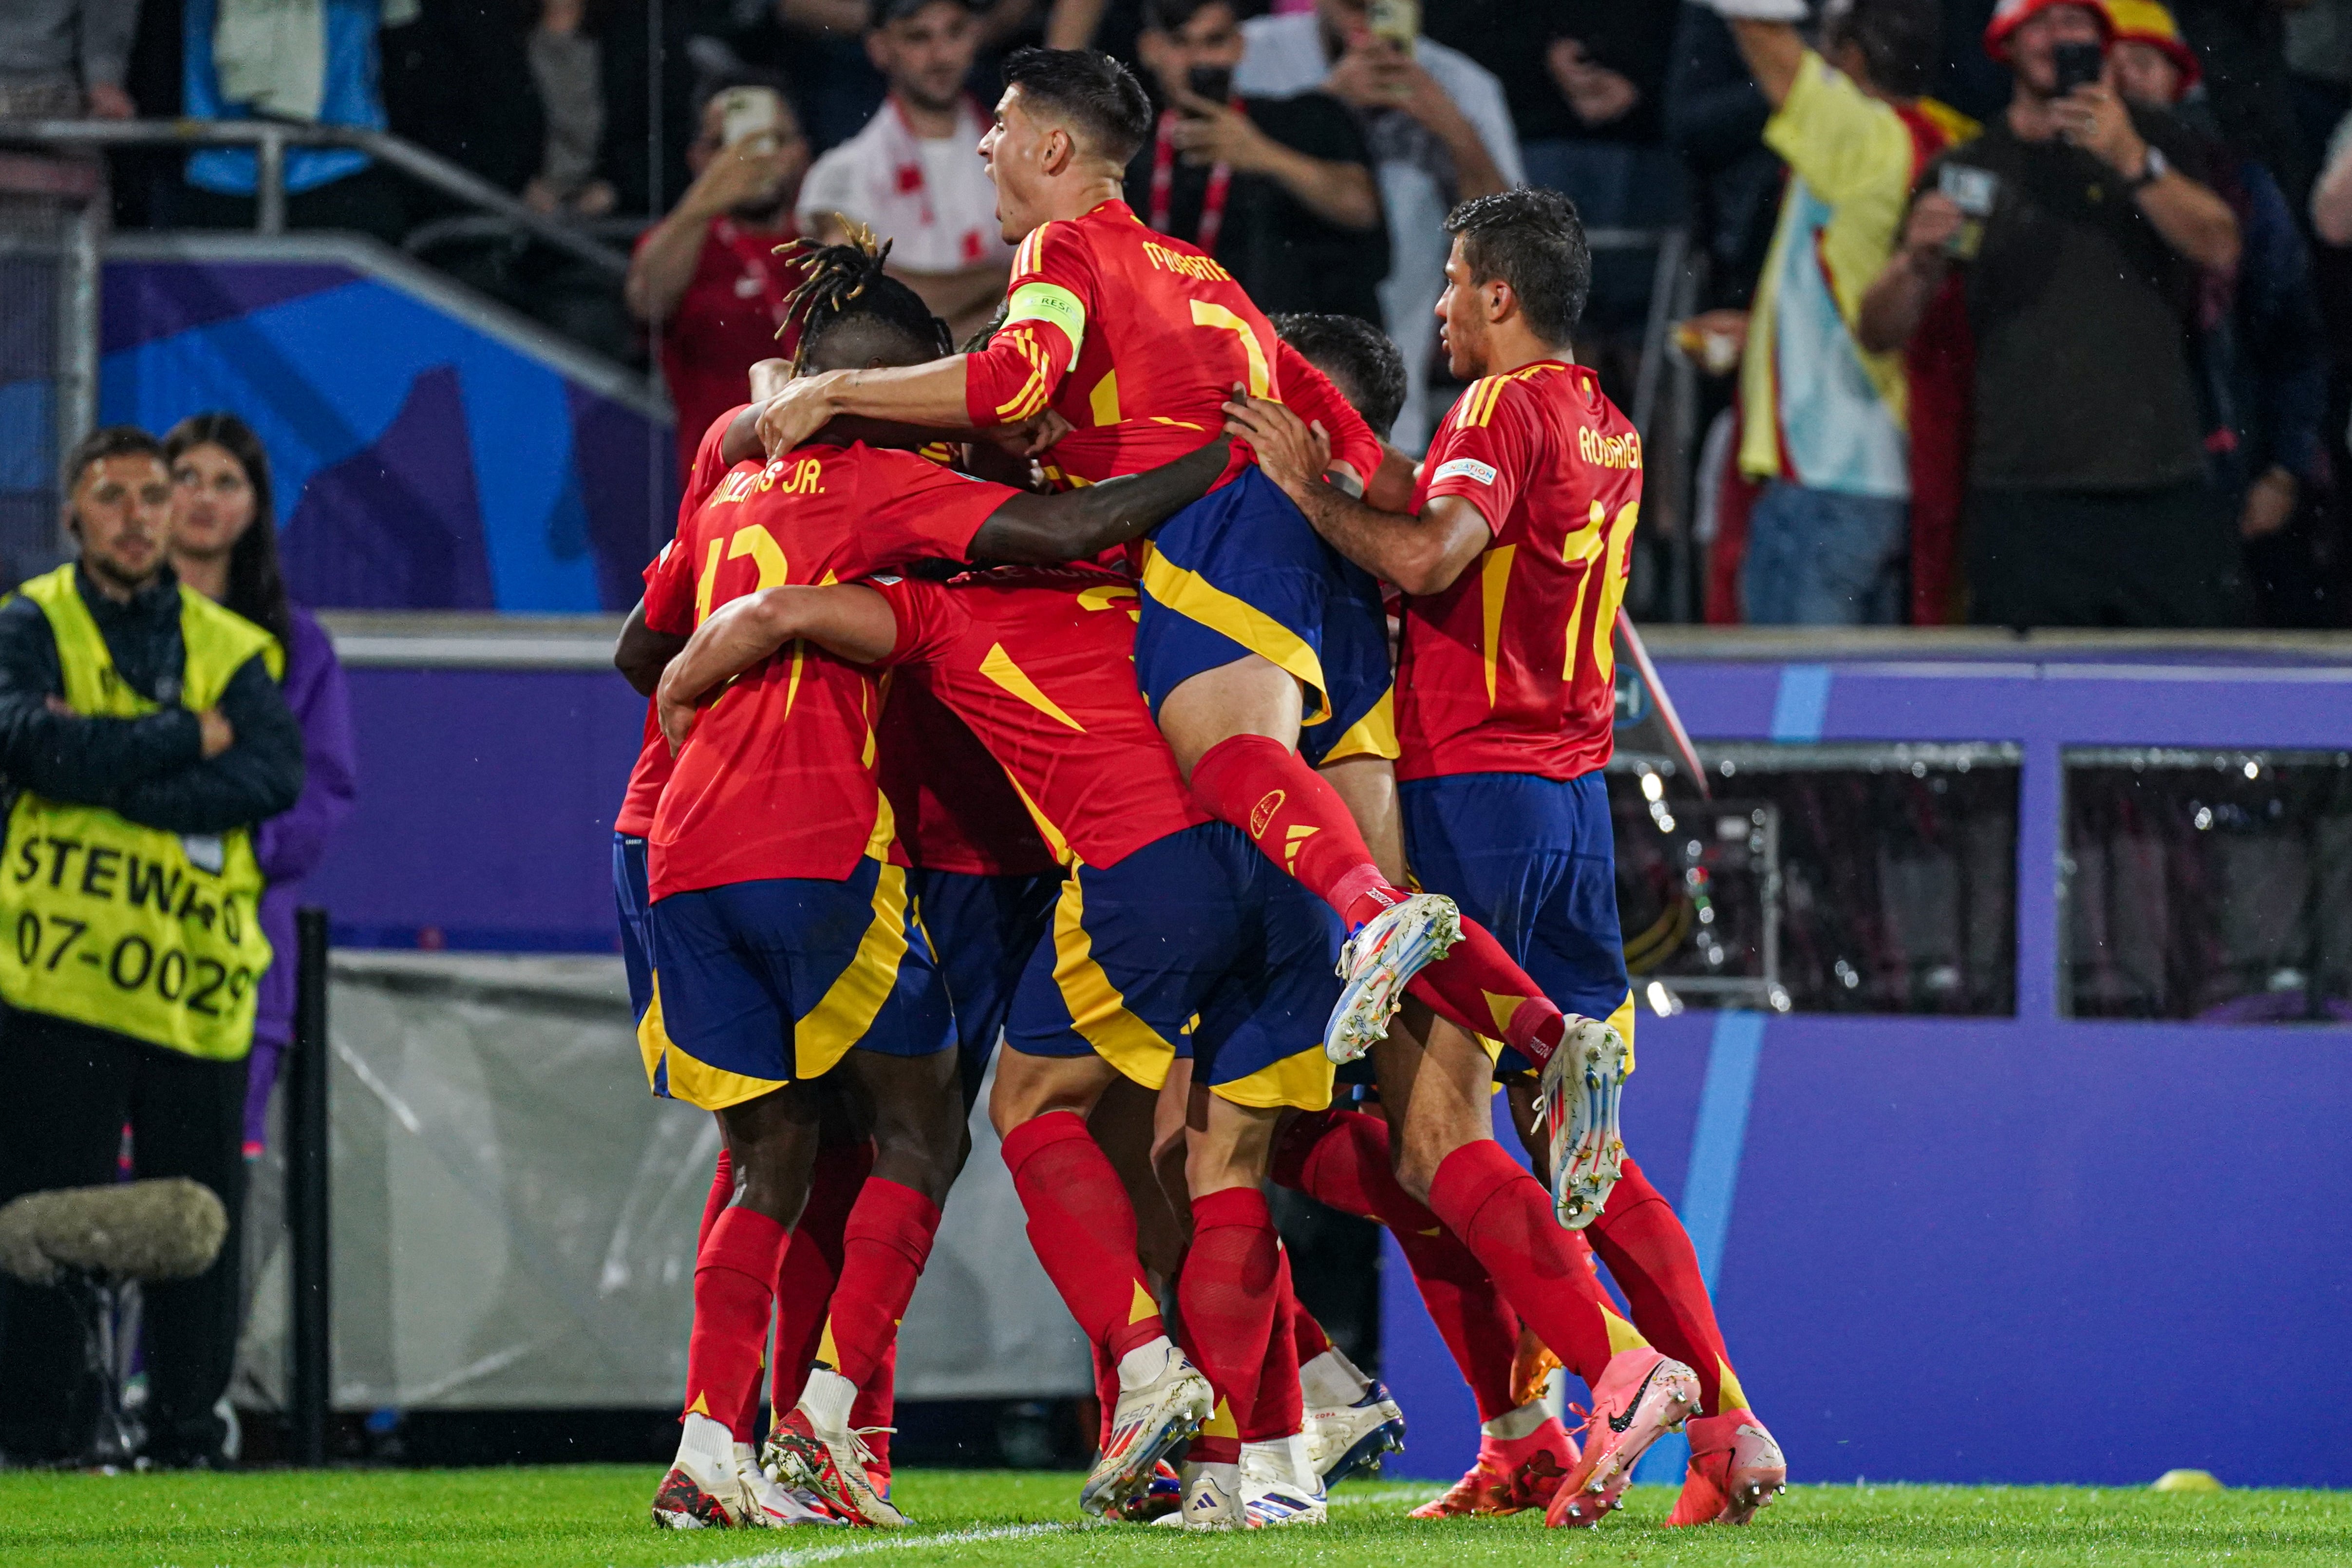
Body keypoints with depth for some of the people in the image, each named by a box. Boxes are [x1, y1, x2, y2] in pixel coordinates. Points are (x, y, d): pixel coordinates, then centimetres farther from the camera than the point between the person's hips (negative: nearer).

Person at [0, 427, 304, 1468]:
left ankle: (190, 1425, 10)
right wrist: (190, 738, -8)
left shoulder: (232, 648, 14)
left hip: (196, 977, 3)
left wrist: (109, 773, -12)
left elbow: (275, 775, -4)